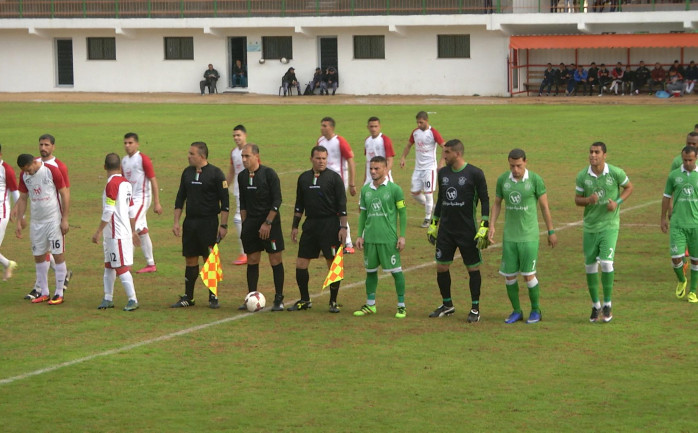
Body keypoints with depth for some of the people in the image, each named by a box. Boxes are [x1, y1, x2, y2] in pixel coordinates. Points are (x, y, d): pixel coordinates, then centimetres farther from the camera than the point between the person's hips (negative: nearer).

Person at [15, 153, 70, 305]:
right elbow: (23, 198, 12)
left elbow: (65, 194, -9)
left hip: (54, 221, -5)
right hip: (36, 222, 5)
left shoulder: (52, 171, -13)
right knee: (38, 257, 7)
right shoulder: (24, 176, 2)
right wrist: (19, 221, 7)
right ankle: (44, 292, 16)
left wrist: (65, 220, -12)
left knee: (58, 255, -3)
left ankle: (59, 294, 3)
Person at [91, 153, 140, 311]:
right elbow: (132, 210, 17)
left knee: (121, 267, -6)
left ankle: (133, 300, -6)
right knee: (109, 265, 15)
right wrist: (133, 231, 27)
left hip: (116, 234, -9)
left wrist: (98, 232, -14)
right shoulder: (126, 183, 11)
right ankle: (108, 298, 20)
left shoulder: (112, 184, -15)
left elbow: (108, 211, -19)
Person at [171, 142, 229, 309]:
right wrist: (176, 222, 8)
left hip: (209, 223, -5)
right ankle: (187, 297, 14)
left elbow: (225, 201, -6)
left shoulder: (215, 174, -7)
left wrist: (223, 225, -11)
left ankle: (213, 297, 8)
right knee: (190, 259, 7)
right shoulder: (187, 173, 9)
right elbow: (180, 198, 15)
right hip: (190, 222, 5)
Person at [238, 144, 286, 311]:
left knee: (275, 260, -3)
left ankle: (279, 299, 3)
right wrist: (245, 223, 8)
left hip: (270, 222, -5)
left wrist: (267, 223, -14)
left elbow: (277, 200, -11)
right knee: (252, 260, 5)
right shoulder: (242, 176, 7)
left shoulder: (269, 173, -9)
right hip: (251, 222, 5)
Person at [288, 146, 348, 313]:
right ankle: (304, 300, 15)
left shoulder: (334, 177, -3)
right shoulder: (304, 178, 10)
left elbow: (342, 205, -5)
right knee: (301, 264, 2)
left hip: (330, 224, -4)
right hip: (310, 224, 4)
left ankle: (333, 302, 10)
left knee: (333, 264, -1)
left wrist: (343, 227, -11)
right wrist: (294, 226, 14)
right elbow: (299, 205, 17)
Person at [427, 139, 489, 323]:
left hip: (468, 231, -5)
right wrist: (433, 225, 17)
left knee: (473, 269, 1)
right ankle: (447, 305, 21)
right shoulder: (443, 173, 8)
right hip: (446, 230, 5)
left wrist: (484, 227, -13)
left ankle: (475, 309, 11)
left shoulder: (474, 174, -8)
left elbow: (485, 200, -7)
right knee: (441, 268, 5)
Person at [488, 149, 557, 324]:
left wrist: (551, 232, 1)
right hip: (509, 236, 4)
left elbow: (544, 206, -2)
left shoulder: (535, 180, -9)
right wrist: (491, 227, 0)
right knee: (508, 275, 3)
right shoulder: (502, 180, 1)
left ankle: (536, 311, 14)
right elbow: (497, 204, 12)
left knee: (528, 275, -5)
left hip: (529, 236, -4)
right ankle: (516, 311, 19)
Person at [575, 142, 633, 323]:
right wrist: (588, 200, -17)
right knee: (590, 266, 6)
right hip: (590, 226, 3)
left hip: (610, 225, -3)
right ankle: (595, 305, 23)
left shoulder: (616, 173, -10)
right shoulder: (582, 176, -4)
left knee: (606, 262, -16)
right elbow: (577, 199, 6)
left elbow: (629, 187, 8)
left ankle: (608, 304, 1)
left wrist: (617, 202, -9)